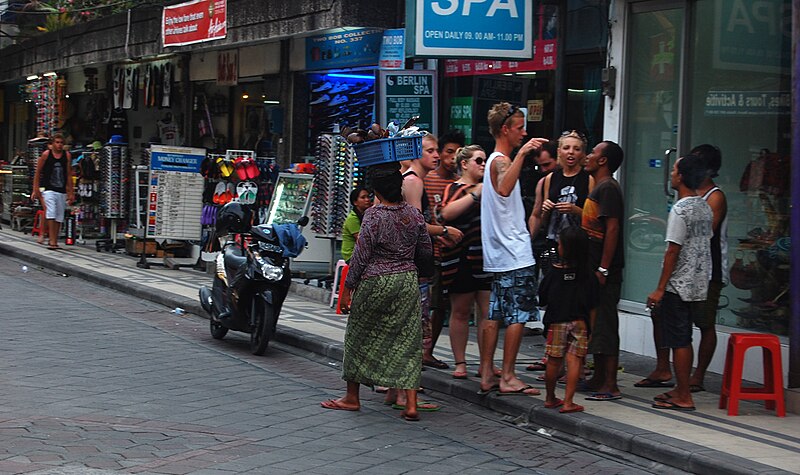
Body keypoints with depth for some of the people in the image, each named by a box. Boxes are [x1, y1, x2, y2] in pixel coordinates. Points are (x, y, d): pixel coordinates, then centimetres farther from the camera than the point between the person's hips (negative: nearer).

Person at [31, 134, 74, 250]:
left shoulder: (67, 156, 7)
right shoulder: (46, 155, 0)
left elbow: (69, 175, 12)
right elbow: (37, 172, 5)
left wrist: (71, 192, 10)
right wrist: (35, 190, 1)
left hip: (62, 191, 4)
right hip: (48, 189, -3)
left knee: (59, 217, 5)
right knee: (50, 214, -17)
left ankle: (55, 241, 14)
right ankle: (52, 241, -21)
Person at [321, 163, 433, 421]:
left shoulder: (374, 215, -13)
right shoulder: (414, 213, 1)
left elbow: (361, 256, -11)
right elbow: (426, 252, 9)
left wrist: (347, 288, -4)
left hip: (376, 283, -4)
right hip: (408, 281, 5)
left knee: (360, 337, 12)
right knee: (407, 341, 5)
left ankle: (352, 397, 23)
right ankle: (411, 405, -2)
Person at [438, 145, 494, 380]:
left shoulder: (487, 187, 19)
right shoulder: (454, 189, 1)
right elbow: (446, 213, -18)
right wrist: (475, 194, -19)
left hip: (487, 257, 5)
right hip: (462, 259, -5)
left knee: (489, 312, 0)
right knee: (460, 312, 3)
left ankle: (487, 363, 5)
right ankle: (460, 363, 10)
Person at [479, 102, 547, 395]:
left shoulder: (495, 160, 19)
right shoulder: (501, 160, -14)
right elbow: (504, 189, -37)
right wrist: (521, 153, -40)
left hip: (499, 255, 10)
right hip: (515, 253, -10)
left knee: (495, 314, 9)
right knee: (518, 316, -6)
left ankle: (487, 376, 10)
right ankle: (508, 377, -3)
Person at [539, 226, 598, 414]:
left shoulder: (554, 273, -6)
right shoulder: (587, 275, -1)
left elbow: (542, 300, -1)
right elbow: (592, 307, 1)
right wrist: (592, 330, 10)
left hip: (557, 322, 0)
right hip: (580, 323, 0)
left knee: (554, 361, 9)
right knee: (574, 360, 0)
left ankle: (550, 398, 24)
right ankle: (568, 402, -4)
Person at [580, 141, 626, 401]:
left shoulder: (608, 188, -14)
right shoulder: (598, 187, 17)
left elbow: (612, 228, -20)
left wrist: (603, 269, -23)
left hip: (605, 270, -10)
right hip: (594, 267, 10)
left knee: (605, 325, -8)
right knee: (595, 324, 15)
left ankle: (610, 386, -5)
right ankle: (599, 379, 23)